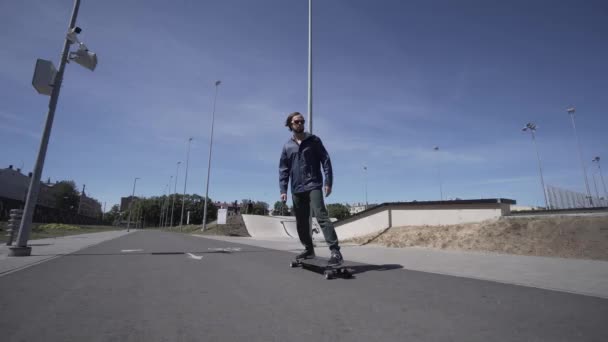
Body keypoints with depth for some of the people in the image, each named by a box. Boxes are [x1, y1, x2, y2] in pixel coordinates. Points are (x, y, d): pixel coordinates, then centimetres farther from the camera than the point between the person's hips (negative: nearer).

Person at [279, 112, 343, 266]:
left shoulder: (313, 140, 4)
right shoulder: (287, 146, 12)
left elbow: (325, 160, 0)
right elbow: (283, 169, 10)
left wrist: (328, 181, -10)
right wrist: (283, 190, 0)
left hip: (313, 186, -4)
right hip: (296, 190, 4)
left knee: (321, 216, -18)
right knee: (301, 222, 10)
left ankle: (335, 251, -19)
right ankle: (308, 249, 26)